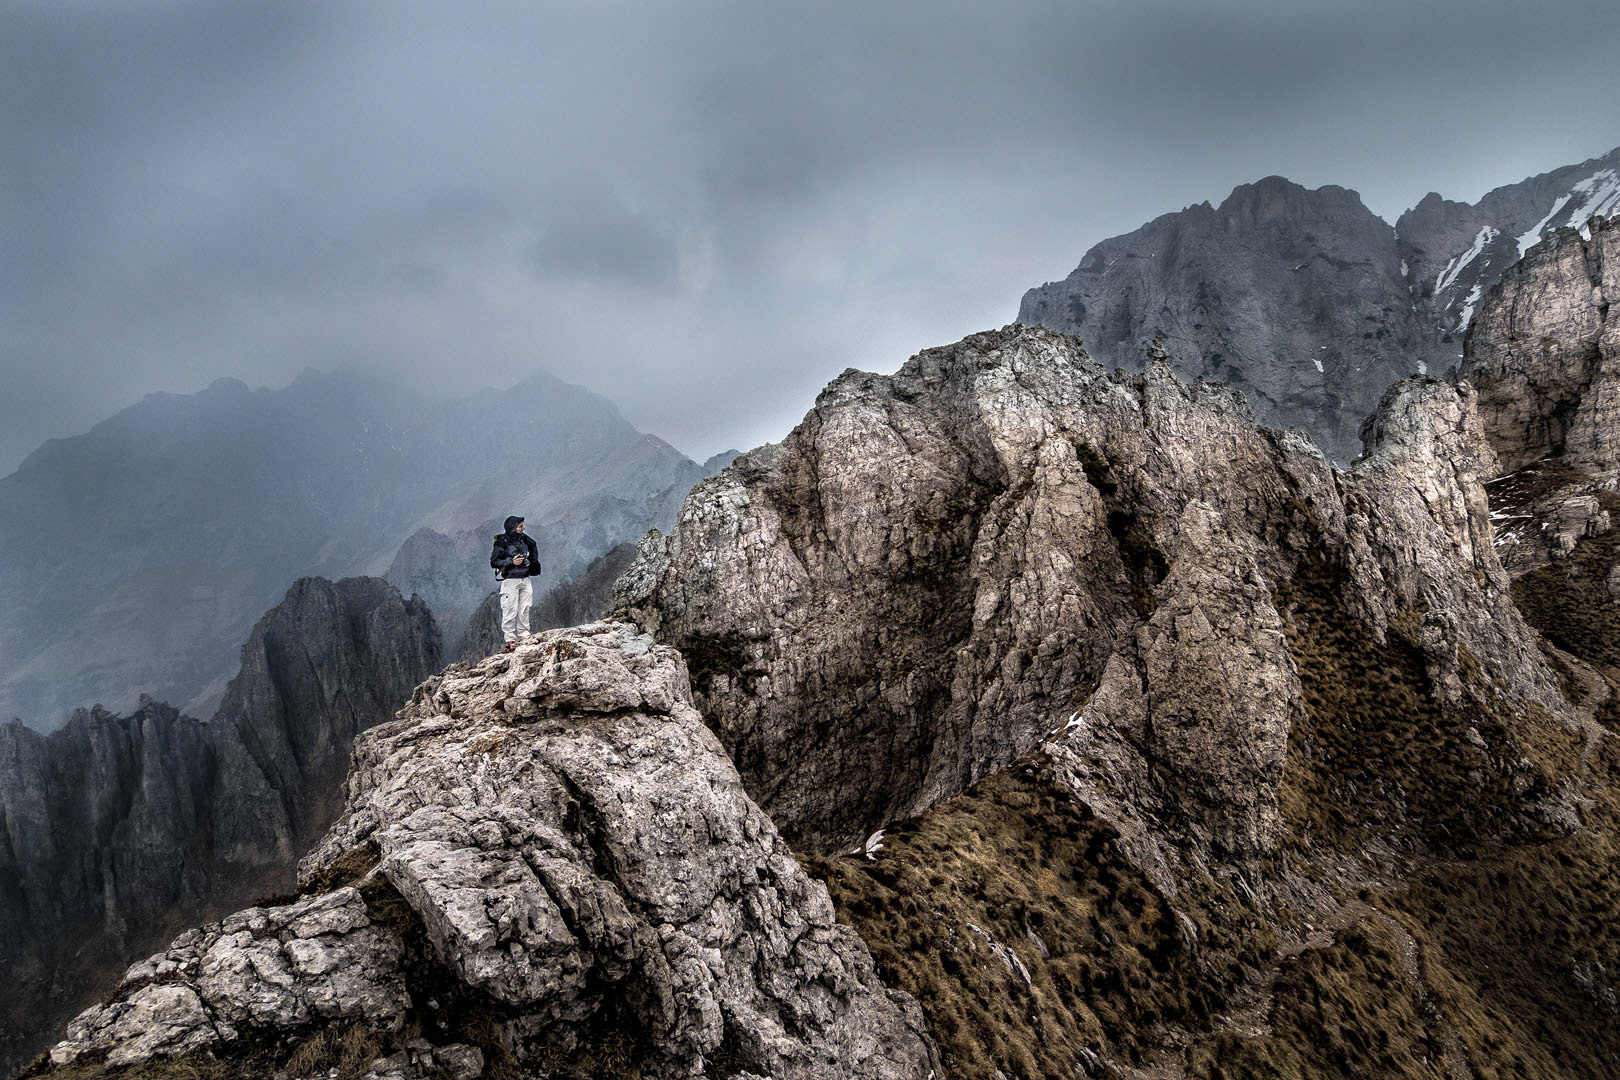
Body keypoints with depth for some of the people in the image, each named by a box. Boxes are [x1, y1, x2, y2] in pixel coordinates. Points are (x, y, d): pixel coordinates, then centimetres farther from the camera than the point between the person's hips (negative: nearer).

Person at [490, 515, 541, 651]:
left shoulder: (524, 539, 9)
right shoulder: (502, 542, -9)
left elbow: (533, 547, 29)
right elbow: (494, 562, -10)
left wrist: (534, 561, 14)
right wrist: (511, 562, -19)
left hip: (526, 579, 6)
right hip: (510, 580, -6)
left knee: (524, 610, 8)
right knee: (510, 611, -6)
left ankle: (524, 637, 15)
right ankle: (510, 640, 0)